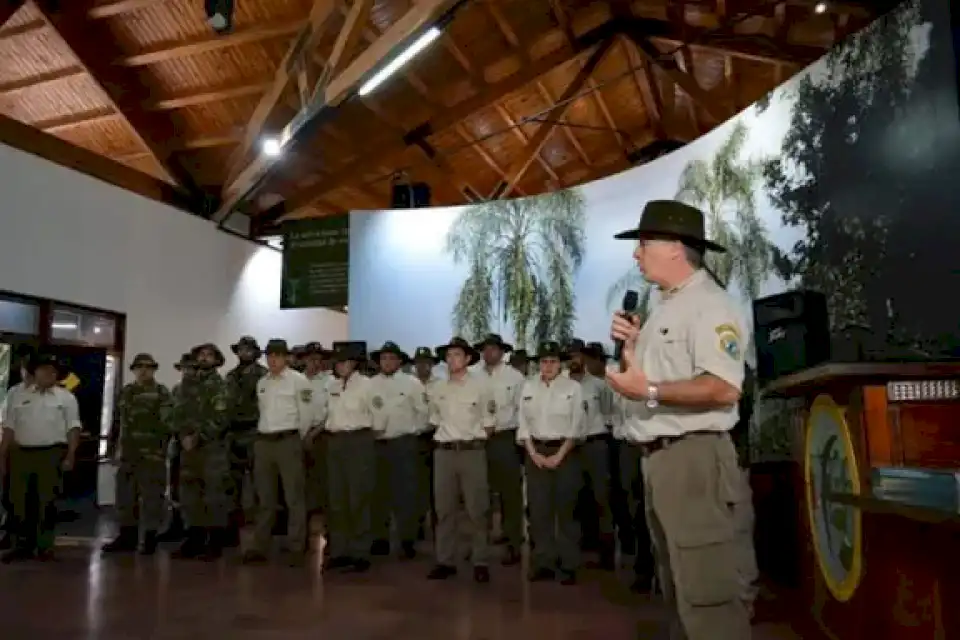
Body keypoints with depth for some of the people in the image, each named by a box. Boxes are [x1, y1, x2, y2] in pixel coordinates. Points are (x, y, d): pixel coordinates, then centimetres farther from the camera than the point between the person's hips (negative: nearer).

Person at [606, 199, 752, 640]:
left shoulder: (709, 305, -12)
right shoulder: (664, 309, 17)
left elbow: (723, 389, -24)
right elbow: (643, 380, 20)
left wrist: (649, 391, -20)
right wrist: (630, 349, 3)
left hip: (693, 458, -10)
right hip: (658, 458, 10)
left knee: (705, 593, -4)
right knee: (677, 590, 20)